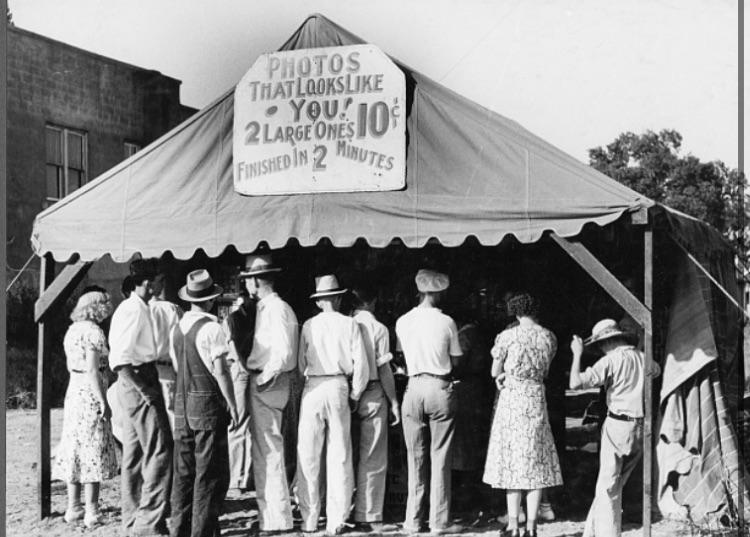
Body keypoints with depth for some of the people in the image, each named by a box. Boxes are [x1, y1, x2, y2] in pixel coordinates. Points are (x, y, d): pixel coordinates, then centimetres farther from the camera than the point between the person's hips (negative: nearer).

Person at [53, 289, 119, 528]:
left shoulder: (73, 330, 13)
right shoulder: (93, 331, -13)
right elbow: (92, 370, -19)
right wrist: (104, 402, -17)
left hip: (73, 392, 8)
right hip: (91, 394, -8)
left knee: (75, 450, 12)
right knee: (94, 452, -4)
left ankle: (73, 507, 17)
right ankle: (91, 512, -3)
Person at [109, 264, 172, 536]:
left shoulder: (133, 308, 17)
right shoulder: (134, 309, -14)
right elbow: (120, 360, -21)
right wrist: (143, 389, -21)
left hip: (134, 385, 10)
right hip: (138, 382, -10)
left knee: (134, 455, 13)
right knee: (160, 452, -8)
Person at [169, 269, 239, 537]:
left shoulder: (177, 327, 8)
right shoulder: (211, 328, -12)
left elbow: (177, 366, 13)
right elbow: (220, 370, -14)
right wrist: (232, 403, -6)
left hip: (182, 404, 7)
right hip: (208, 404, -6)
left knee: (183, 471, 11)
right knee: (210, 472, 0)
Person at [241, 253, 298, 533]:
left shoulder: (276, 309, -14)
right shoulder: (264, 308, 16)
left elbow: (284, 354, -23)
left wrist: (263, 379, -18)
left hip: (268, 385, -10)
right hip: (261, 383, 10)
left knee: (268, 450, -7)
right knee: (263, 451, 15)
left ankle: (277, 519, -2)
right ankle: (269, 515, 22)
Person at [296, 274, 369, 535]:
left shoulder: (309, 325, 4)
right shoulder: (349, 324, 2)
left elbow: (301, 363, 3)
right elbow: (360, 362, -2)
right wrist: (355, 394, 8)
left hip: (313, 388, 0)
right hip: (339, 388, 0)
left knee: (308, 456, 6)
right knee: (339, 456, 4)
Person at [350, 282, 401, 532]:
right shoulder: (378, 328, -7)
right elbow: (384, 369, -9)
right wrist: (393, 400, -1)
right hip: (373, 396, -4)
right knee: (373, 460, 1)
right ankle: (369, 517, 3)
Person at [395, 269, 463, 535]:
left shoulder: (403, 322, 2)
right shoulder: (446, 322, -5)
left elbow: (403, 357, 6)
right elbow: (456, 361, 1)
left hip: (414, 387, 2)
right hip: (440, 388, -2)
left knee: (415, 458, 9)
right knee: (440, 458, 3)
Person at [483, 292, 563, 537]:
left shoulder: (508, 336, -7)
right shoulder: (549, 337, 3)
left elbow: (495, 372, 0)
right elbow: (544, 371, 11)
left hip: (511, 398, -2)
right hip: (537, 398, 3)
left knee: (512, 462, 3)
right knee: (535, 462, 6)